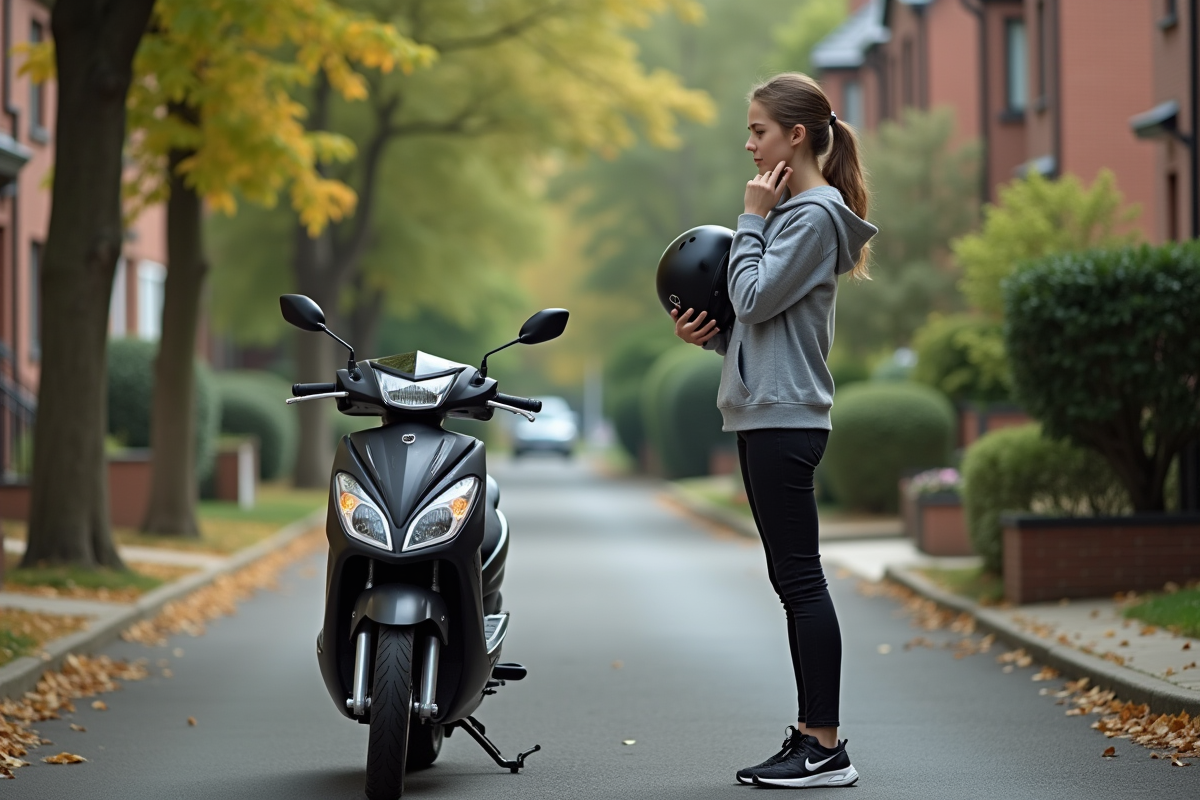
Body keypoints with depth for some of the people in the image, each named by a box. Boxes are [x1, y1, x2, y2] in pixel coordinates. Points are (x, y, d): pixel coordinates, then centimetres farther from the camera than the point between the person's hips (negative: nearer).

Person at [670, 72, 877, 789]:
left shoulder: (815, 216, -11)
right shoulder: (792, 211, 19)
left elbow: (756, 298, -18)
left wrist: (752, 218, -8)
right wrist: (709, 334, 7)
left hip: (787, 418, -10)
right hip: (764, 414, 10)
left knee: (800, 577, -9)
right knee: (792, 578, 11)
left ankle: (826, 749, -8)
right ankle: (812, 733, 16)